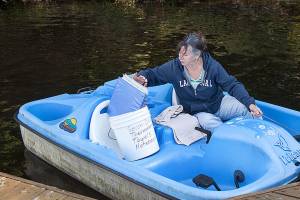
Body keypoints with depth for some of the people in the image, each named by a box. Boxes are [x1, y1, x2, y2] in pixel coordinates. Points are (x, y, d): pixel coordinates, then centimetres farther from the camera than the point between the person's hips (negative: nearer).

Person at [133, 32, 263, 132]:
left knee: (245, 109, -24)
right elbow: (153, 74, -4)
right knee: (210, 123, -37)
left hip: (219, 104, 1)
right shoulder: (174, 67, -15)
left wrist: (250, 103, -26)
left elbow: (233, 85, -14)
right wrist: (142, 77, -29)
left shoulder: (212, 66, -16)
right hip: (198, 113, 0)